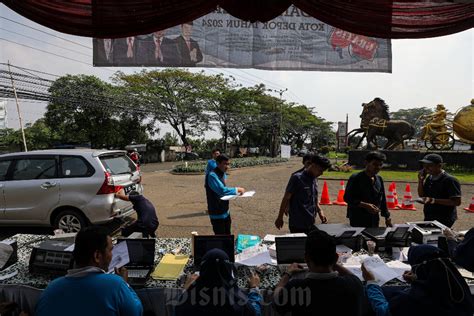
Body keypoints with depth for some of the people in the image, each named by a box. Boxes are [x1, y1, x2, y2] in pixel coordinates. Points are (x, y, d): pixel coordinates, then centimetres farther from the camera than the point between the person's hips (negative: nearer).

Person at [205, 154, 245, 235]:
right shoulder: (212, 175, -22)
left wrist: (235, 192, 1)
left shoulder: (223, 174, 7)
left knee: (227, 235, 17)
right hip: (217, 213, -9)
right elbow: (222, 190, -33)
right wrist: (237, 189, -21)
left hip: (225, 211, 9)